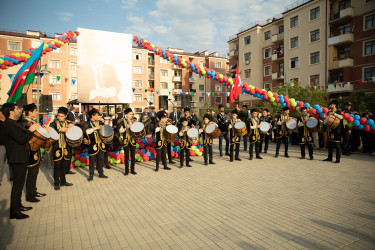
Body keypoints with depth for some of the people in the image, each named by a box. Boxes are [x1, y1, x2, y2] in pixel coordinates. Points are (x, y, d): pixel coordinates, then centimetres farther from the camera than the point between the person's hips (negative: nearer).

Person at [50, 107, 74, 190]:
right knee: (57, 166, 2)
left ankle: (63, 181, 27)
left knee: (65, 165, 12)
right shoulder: (54, 123, -1)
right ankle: (56, 183, 14)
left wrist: (72, 126, -9)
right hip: (57, 148, -4)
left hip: (66, 148, 4)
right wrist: (60, 130, -27)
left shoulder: (68, 123, 11)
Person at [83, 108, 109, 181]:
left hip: (100, 144, 6)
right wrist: (95, 128, -26)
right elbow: (86, 131, -25)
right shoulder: (87, 124, -7)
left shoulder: (98, 122, 13)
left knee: (100, 159, 12)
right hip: (93, 145, -6)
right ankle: (91, 175, 13)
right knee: (92, 160, 2)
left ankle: (101, 173, 22)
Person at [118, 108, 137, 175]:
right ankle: (126, 170, 13)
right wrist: (126, 128, -24)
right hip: (126, 141, -3)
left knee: (133, 156, 6)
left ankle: (132, 170, 16)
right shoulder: (123, 122, 0)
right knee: (126, 156, 3)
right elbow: (120, 130, -8)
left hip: (133, 141, 3)